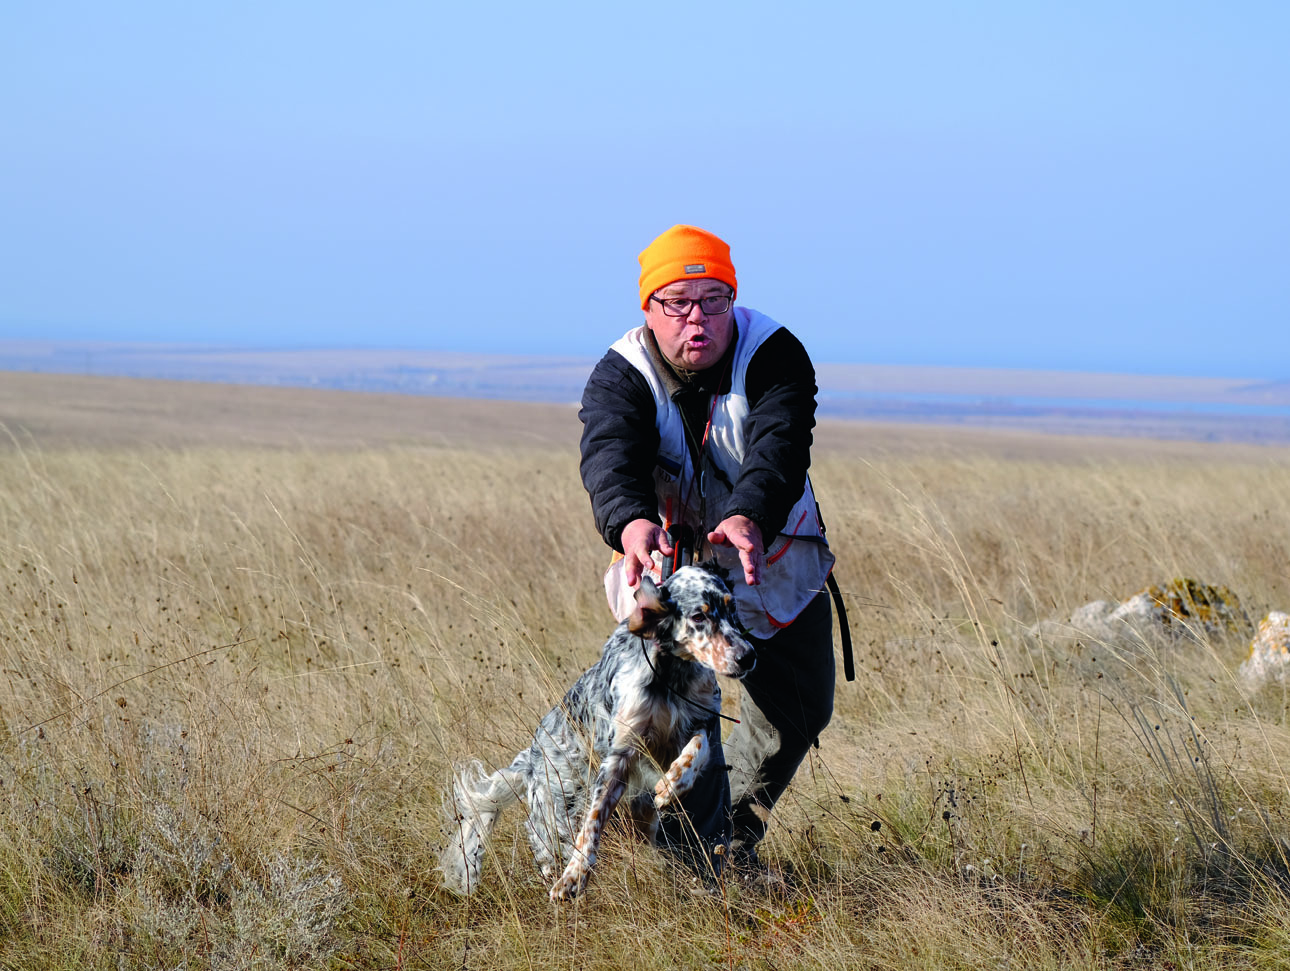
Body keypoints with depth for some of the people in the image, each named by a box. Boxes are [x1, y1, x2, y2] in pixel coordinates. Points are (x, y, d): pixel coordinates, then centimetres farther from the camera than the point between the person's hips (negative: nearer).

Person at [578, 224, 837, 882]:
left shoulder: (774, 354, -22)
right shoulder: (619, 376, -20)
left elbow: (781, 449, -39)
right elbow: (611, 457, -39)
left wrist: (749, 516, -61)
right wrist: (632, 523, -63)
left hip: (774, 554, 2)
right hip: (667, 554, -2)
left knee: (799, 709, 10)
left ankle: (735, 833, 35)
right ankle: (702, 853, -13)